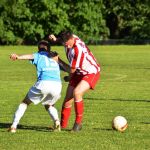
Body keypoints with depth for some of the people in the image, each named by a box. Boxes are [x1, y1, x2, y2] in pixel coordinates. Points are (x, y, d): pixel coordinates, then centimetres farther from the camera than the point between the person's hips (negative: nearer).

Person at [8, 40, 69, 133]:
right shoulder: (55, 57, 29)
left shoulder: (39, 55, 17)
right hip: (57, 85, 3)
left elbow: (30, 56, -5)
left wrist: (18, 57, -22)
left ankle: (14, 126, 5)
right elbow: (66, 67, 16)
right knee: (49, 105, 31)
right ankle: (56, 121, 2)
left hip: (43, 83, -3)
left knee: (25, 102, 18)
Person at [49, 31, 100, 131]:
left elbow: (72, 70, -19)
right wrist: (55, 39, -1)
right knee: (68, 99, 2)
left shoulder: (78, 50, -34)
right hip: (78, 73, 8)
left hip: (91, 73, -8)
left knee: (77, 93, -30)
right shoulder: (68, 39, -10)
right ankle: (63, 125, 16)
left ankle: (78, 122, -17)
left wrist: (69, 77, 2)